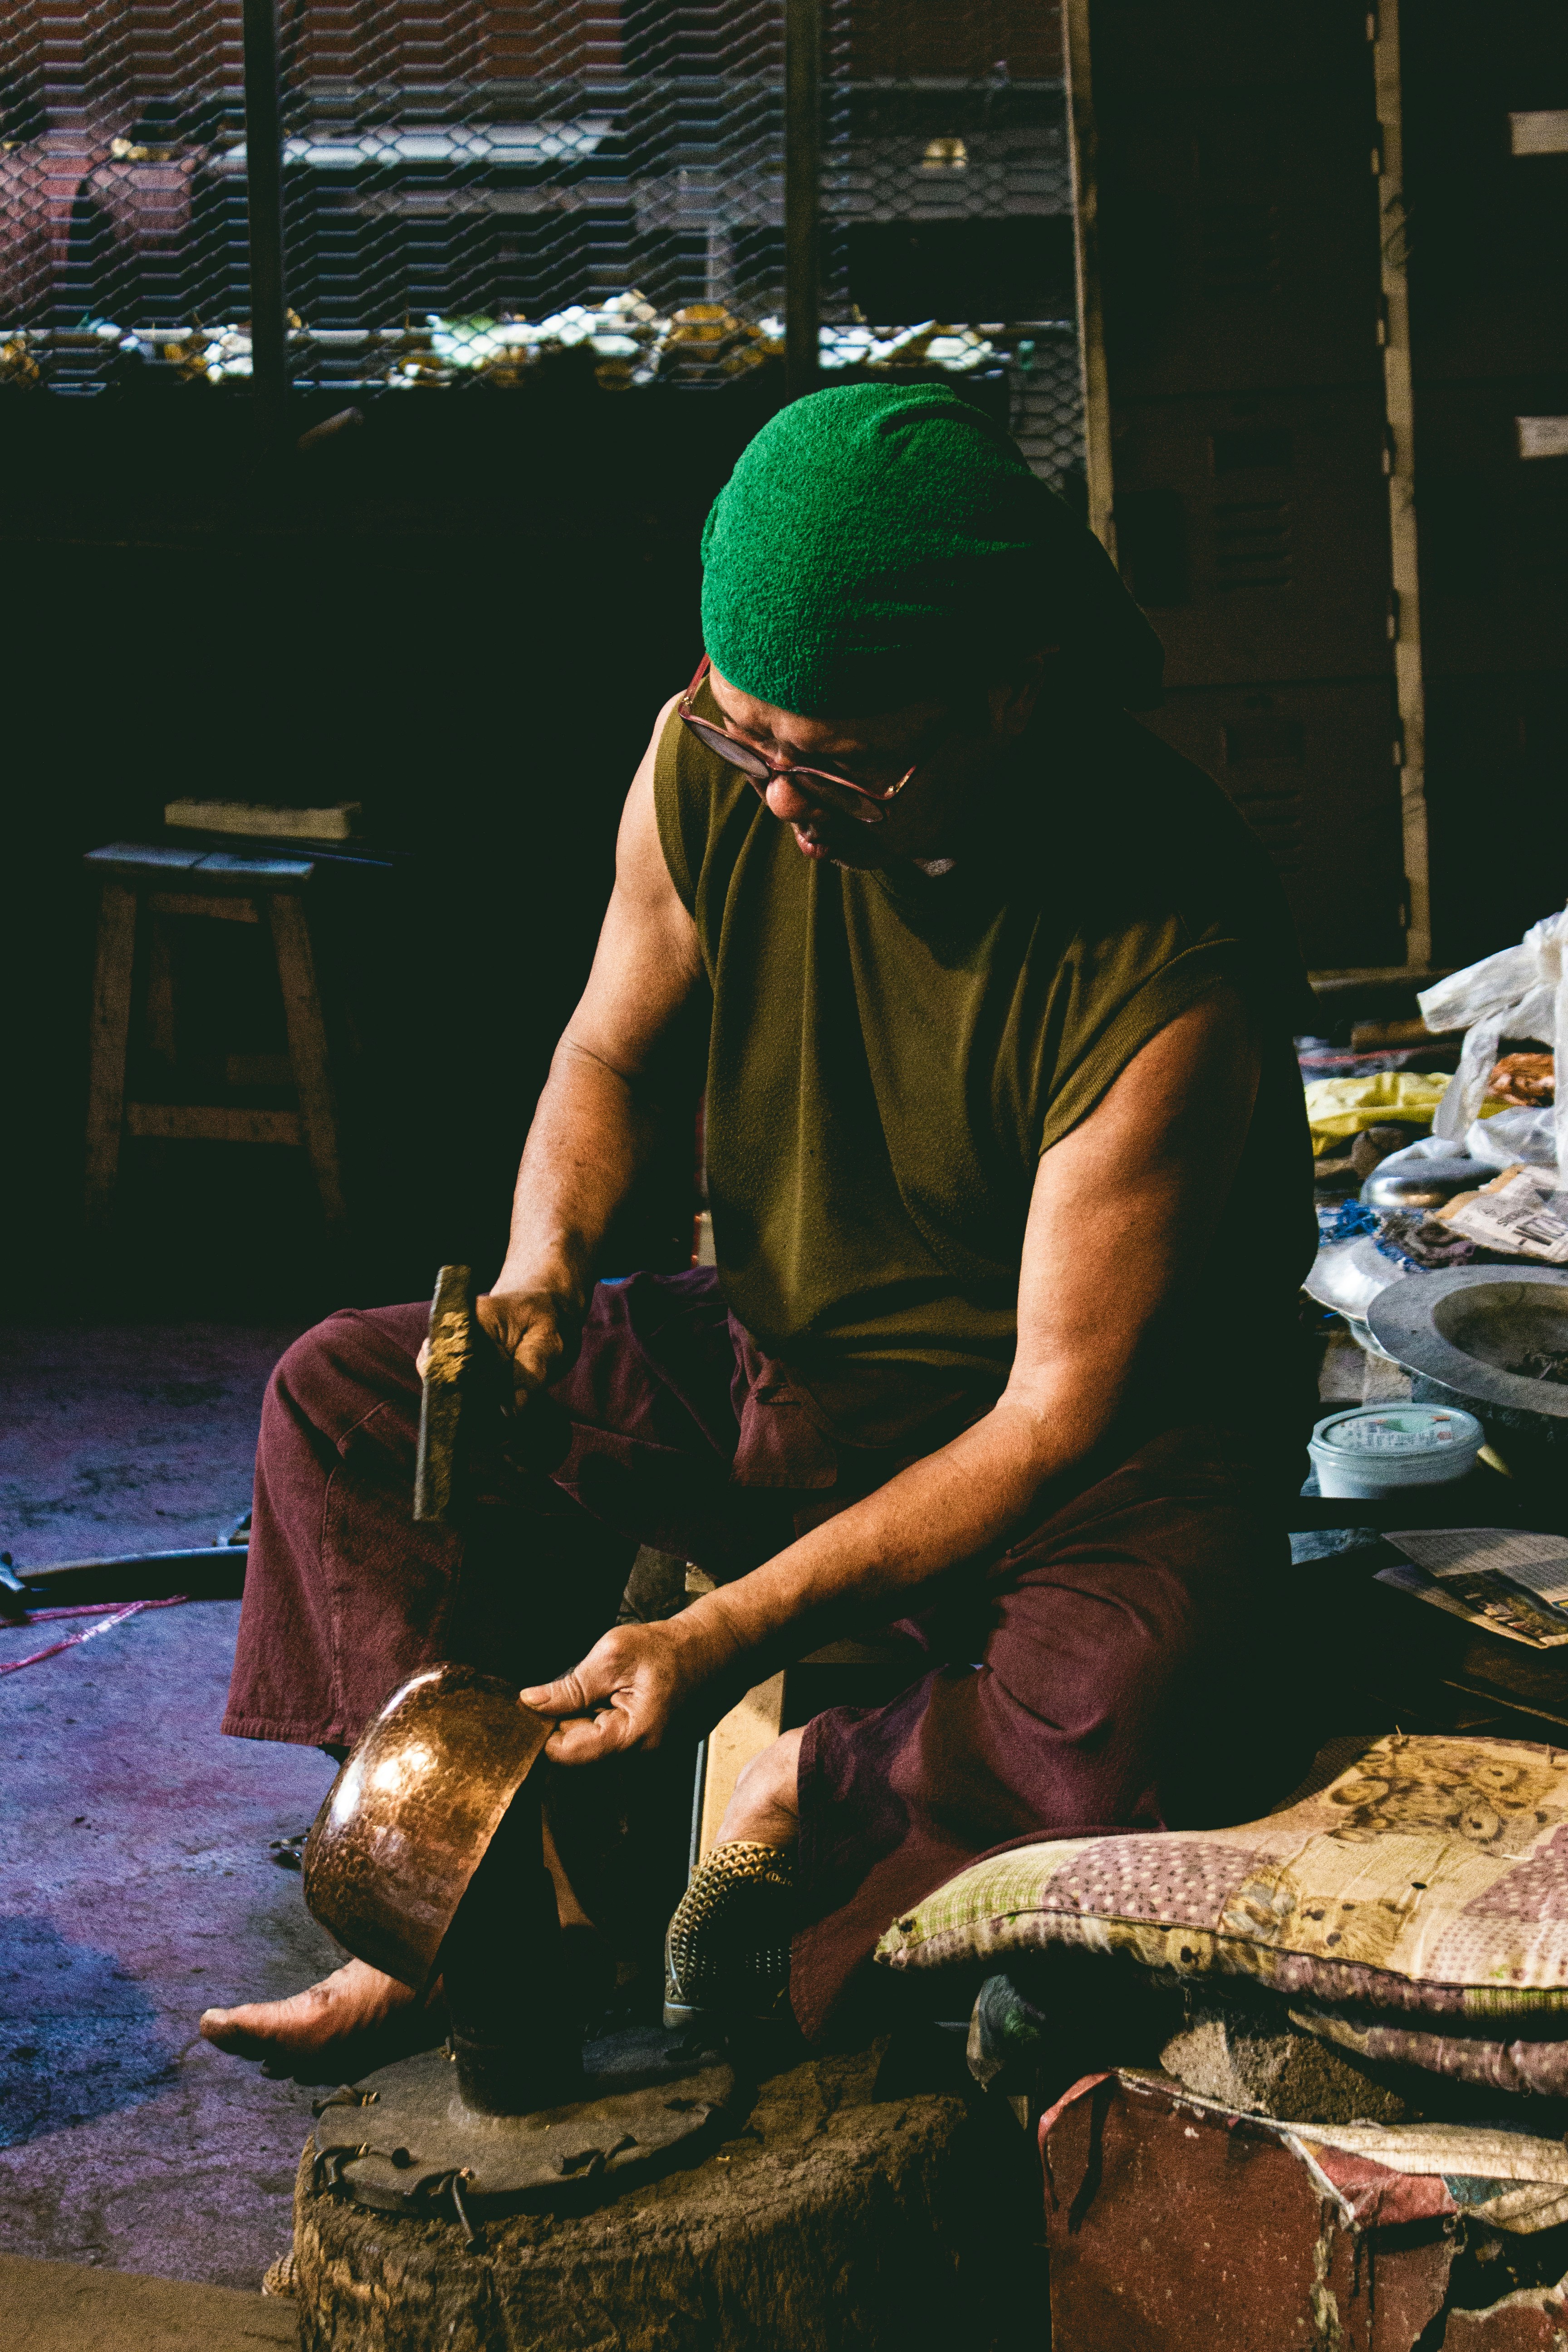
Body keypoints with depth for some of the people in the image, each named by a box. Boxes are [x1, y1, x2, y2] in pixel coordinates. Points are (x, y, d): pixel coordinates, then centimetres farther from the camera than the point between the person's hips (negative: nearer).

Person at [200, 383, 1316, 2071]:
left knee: (1139, 1721, -38)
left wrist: (731, 1636, -32)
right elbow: (616, 1048, 5)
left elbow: (1062, 1413, -27)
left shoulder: (1174, 950, -31)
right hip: (780, 1361, 6)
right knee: (337, 1397, -3)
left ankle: (813, 1811, -6)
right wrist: (537, 1280, -16)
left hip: (1096, 1438, -6)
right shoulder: (709, 763, -15)